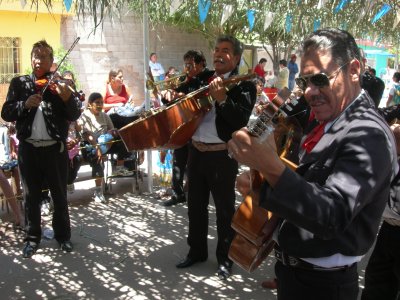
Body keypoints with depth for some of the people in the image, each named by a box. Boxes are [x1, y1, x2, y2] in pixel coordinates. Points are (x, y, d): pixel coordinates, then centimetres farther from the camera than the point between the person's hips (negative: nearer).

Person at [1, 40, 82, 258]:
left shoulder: (59, 84, 1)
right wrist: (25, 104, -18)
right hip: (28, 148, 1)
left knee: (60, 196, 10)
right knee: (31, 196, 11)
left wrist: (67, 97, -26)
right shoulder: (19, 83, 5)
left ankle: (63, 236, 24)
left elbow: (74, 116, -7)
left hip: (55, 148, -1)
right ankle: (32, 238, 25)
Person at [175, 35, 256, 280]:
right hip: (196, 150, 7)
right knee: (196, 205, 16)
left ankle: (225, 258, 22)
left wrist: (222, 98, -33)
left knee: (225, 209, 6)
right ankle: (197, 251, 33)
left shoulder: (243, 85, -8)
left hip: (222, 155, -6)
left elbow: (242, 120, -23)